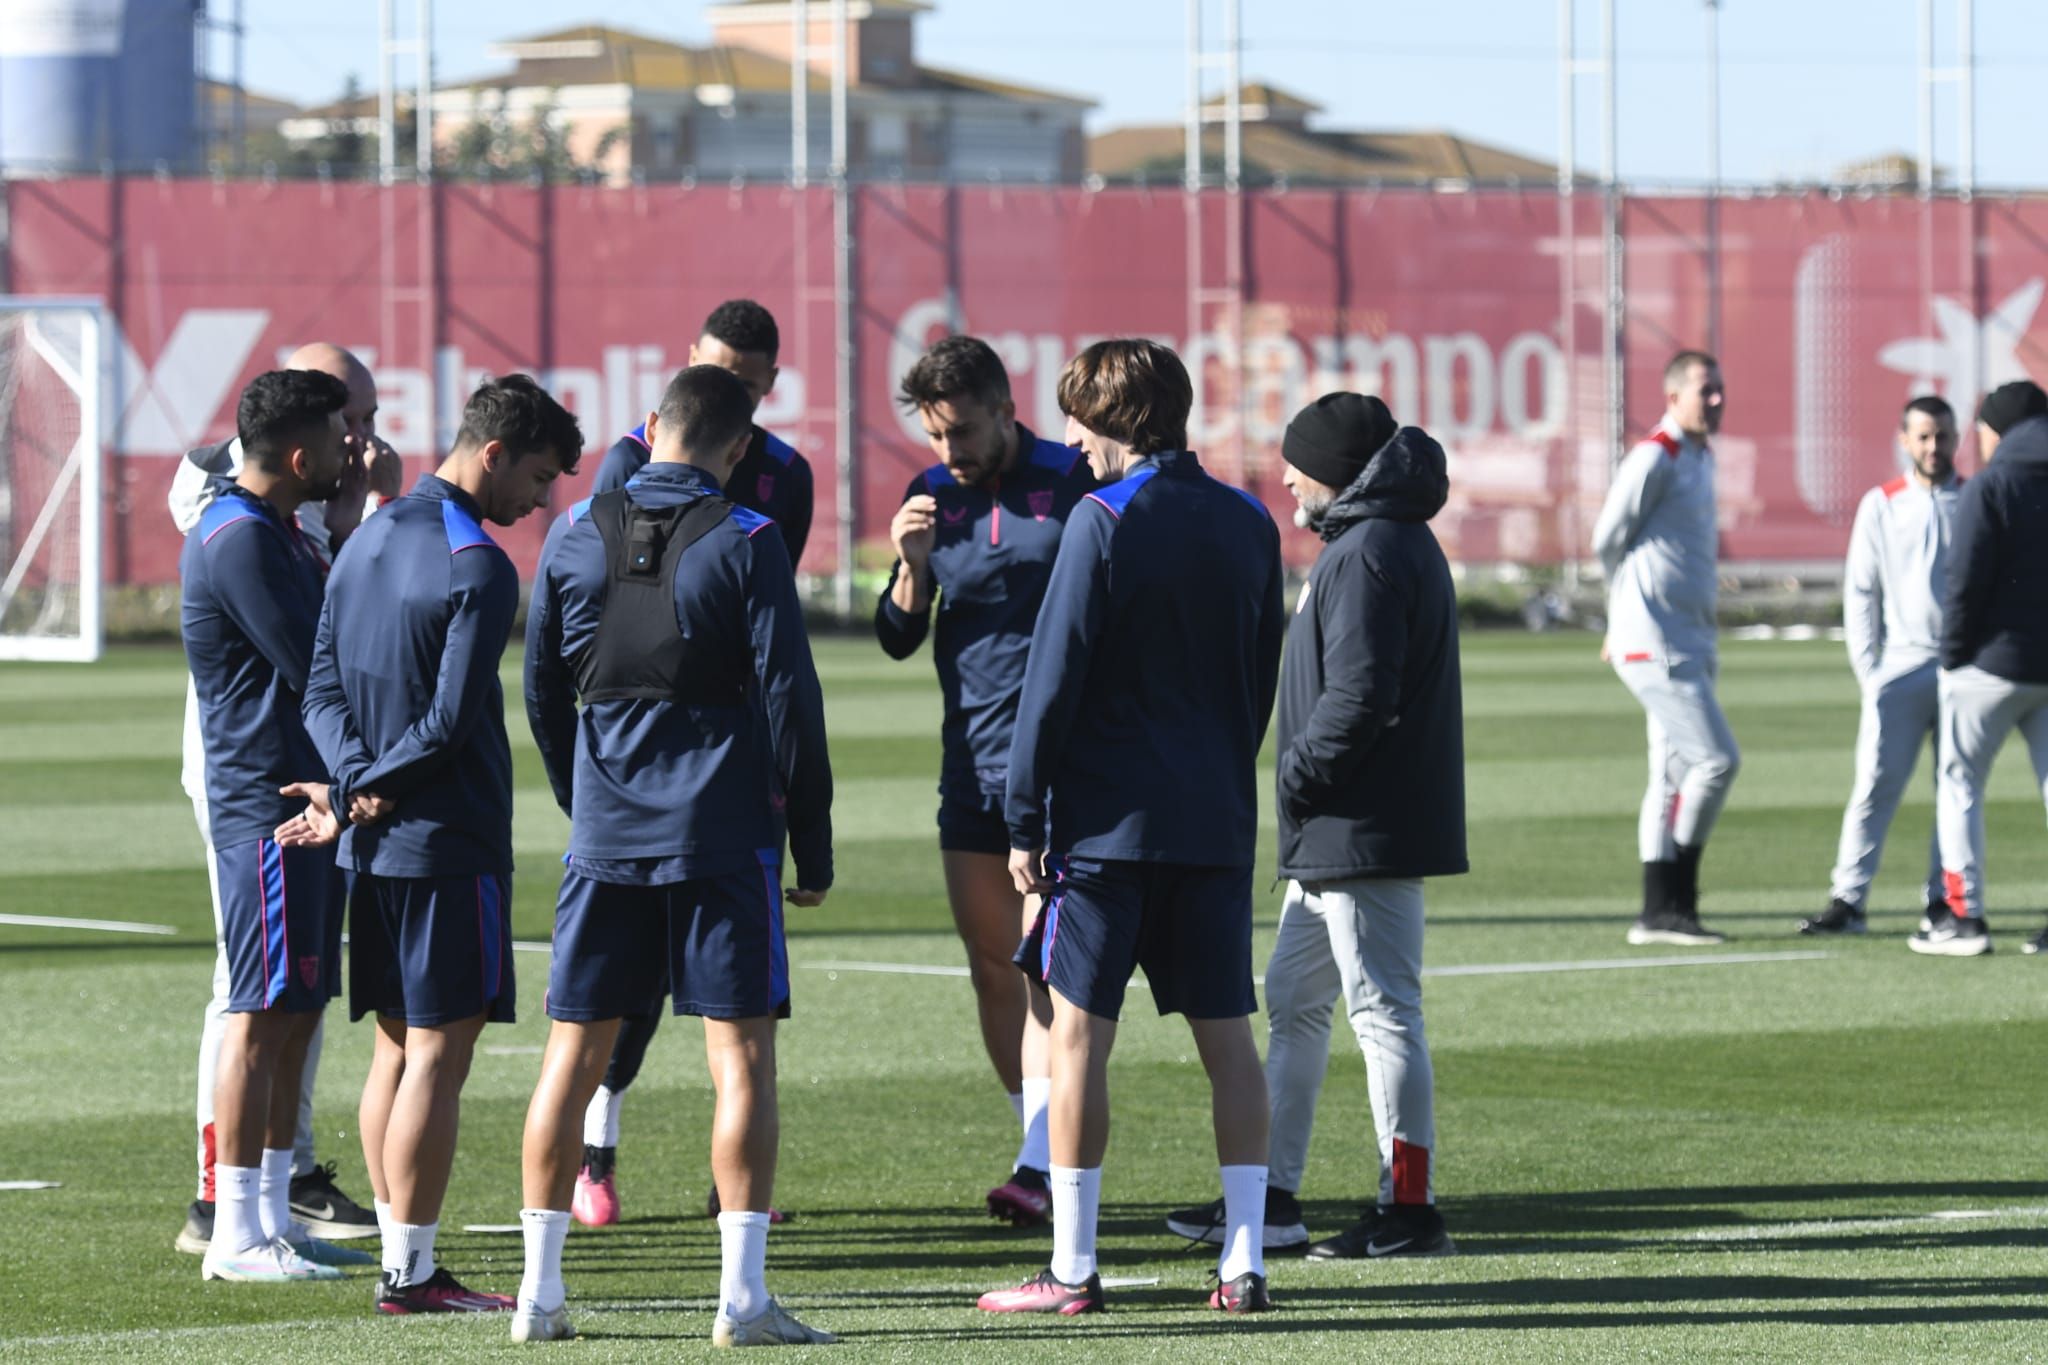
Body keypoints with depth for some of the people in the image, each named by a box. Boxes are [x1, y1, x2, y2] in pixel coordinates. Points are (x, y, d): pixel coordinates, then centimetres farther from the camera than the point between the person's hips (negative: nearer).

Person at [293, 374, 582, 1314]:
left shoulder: (365, 542, 12)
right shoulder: (478, 567, -15)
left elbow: (324, 690, 8)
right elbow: (450, 722, -18)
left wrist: (353, 782, -6)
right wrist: (366, 796, -9)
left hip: (372, 847, 8)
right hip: (450, 843, -8)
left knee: (395, 1050, 12)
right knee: (438, 1054, -5)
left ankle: (404, 1263, 14)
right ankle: (410, 1272, -4)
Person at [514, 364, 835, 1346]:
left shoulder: (575, 536, 5)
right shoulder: (745, 542, -6)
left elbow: (541, 690, 12)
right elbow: (789, 696, -6)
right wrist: (813, 850, 1)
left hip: (605, 835, 3)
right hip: (724, 837, -3)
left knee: (573, 1056, 8)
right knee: (742, 1057, -1)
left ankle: (540, 1292, 9)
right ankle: (743, 1295, -6)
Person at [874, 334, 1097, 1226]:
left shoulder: (1074, 483, -5)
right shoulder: (931, 495, 8)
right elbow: (898, 640, 9)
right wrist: (912, 565, -9)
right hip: (971, 761, 5)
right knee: (992, 968, 7)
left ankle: (1039, 1166, -17)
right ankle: (1053, 1159, 15)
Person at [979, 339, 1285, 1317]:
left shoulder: (1103, 521, -9)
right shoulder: (1247, 523, 9)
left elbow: (1055, 678, -9)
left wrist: (1025, 820, -5)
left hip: (1109, 820, -6)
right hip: (1217, 819, 6)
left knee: (1079, 1029, -2)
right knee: (1226, 1034, 7)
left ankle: (1072, 1270, -3)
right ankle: (1244, 1262, 4)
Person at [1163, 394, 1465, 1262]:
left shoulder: (1369, 553, -16)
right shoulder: (1389, 542, 17)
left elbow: (1358, 697, -25)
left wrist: (1294, 779, -14)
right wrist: (1302, 788, 16)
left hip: (1364, 832, -11)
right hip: (1335, 839, 11)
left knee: (1383, 1011, -6)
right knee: (1294, 1002, 16)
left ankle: (1409, 1210, -3)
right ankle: (1273, 1197, 22)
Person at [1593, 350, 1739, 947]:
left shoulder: (1702, 458, 16)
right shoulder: (1654, 459, -11)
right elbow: (1607, 540, -7)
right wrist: (1631, 615, 8)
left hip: (1691, 644, 9)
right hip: (1656, 644, -9)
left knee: (1675, 775, 9)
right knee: (1717, 759, -14)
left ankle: (1659, 912, 11)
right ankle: (1672, 901, -8)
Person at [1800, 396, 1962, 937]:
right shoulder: (1881, 505, 6)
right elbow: (1860, 591, 7)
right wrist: (1867, 668, -1)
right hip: (1899, 666, -1)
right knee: (1875, 785, -8)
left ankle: (1944, 898, 9)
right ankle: (1848, 901, -10)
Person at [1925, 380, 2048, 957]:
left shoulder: (1990, 487, -9)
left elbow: (1967, 582, -14)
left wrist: (1953, 656, -5)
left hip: (1995, 662, -5)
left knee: (1960, 780, 5)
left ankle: (1964, 916, -1)